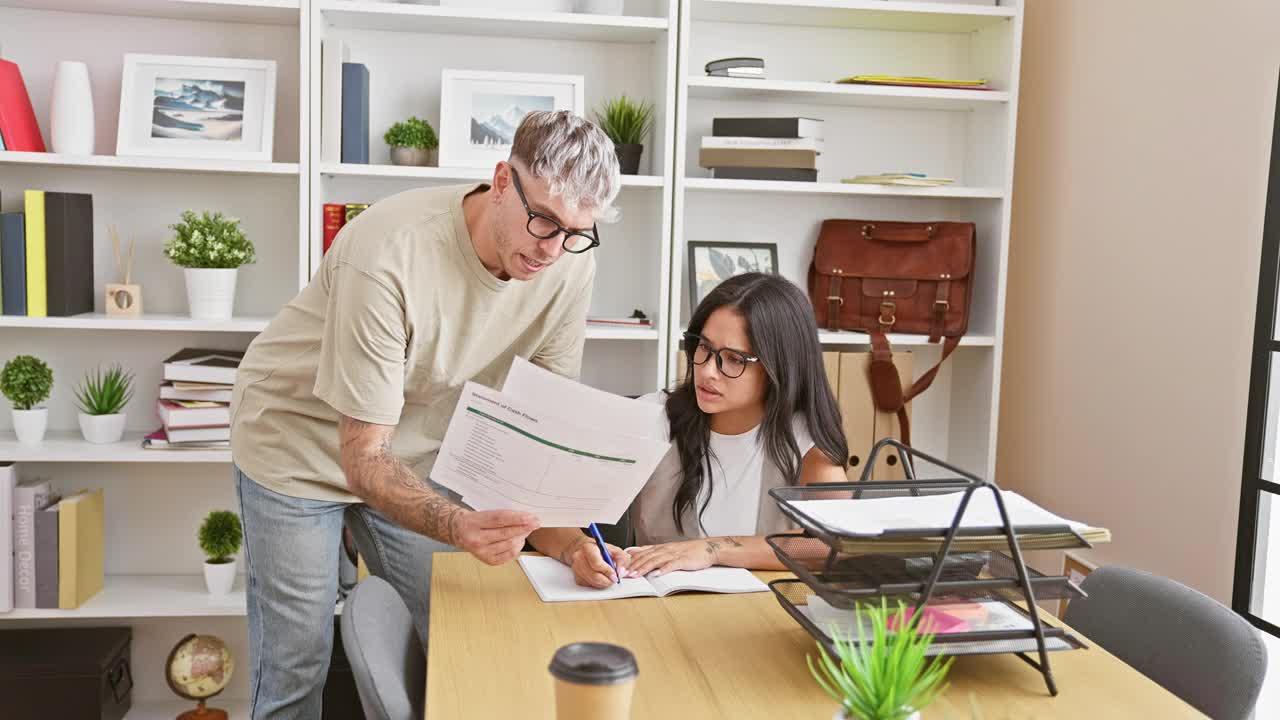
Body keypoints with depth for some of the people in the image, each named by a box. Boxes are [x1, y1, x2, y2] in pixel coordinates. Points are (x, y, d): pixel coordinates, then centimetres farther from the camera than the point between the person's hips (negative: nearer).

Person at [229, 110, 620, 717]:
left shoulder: (569, 263, -18)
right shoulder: (388, 255, -35)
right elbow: (363, 457, -33)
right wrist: (457, 526, -50)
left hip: (416, 454, 5)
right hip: (302, 443, -4)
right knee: (295, 667, 0)